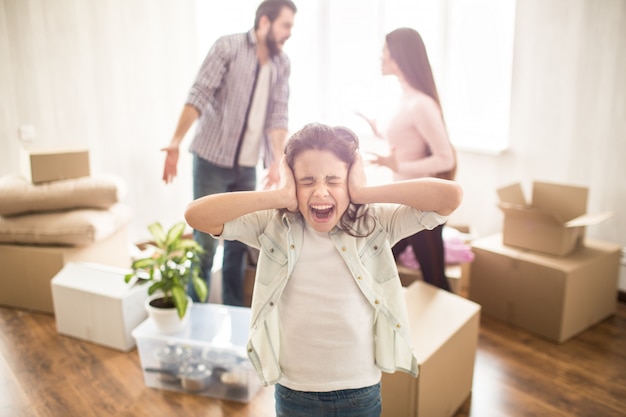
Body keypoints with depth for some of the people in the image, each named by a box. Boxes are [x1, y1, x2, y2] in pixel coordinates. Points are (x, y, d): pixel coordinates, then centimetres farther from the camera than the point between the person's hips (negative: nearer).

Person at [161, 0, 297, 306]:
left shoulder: (282, 64, 6)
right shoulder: (228, 46, -8)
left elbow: (278, 116, 2)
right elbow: (199, 95, -16)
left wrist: (276, 163, -9)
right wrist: (175, 143, -25)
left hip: (247, 167, 5)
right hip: (212, 160, -4)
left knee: (239, 241, 11)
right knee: (206, 240, 0)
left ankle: (233, 310, 26)